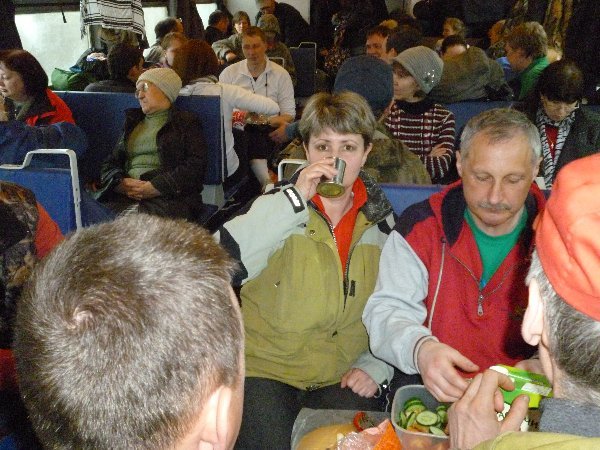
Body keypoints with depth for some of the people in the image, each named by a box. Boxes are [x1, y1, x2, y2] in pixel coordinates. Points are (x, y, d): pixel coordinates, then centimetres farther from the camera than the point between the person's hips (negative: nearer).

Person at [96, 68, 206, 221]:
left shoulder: (186, 122, 12)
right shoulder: (132, 123, 28)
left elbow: (195, 167, -2)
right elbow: (109, 164, 21)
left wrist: (155, 187, -12)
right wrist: (121, 183, -3)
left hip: (170, 196, -3)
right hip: (126, 195, 4)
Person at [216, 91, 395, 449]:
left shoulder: (381, 219, 7)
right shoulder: (280, 205, -2)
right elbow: (219, 261, -22)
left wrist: (375, 365, 1)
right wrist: (294, 198, -22)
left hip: (343, 375, 2)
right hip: (267, 367, -2)